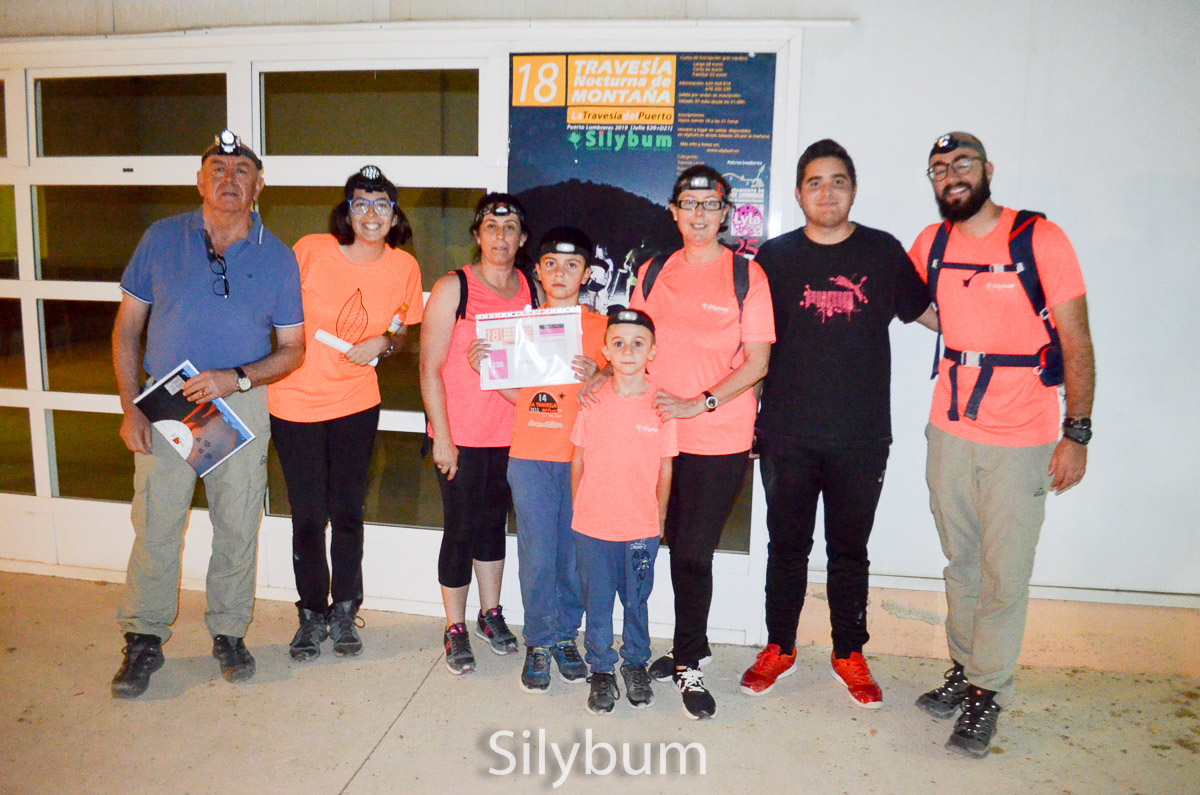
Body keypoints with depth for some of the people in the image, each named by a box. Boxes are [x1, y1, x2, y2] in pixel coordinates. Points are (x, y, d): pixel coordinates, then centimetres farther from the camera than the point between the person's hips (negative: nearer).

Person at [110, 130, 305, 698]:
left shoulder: (277, 258, 0)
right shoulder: (162, 239, 1)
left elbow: (292, 350, 2)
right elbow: (127, 329, 4)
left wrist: (235, 379, -15)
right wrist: (129, 409, -4)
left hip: (241, 408, 0)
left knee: (238, 528, 7)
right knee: (155, 528, 4)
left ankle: (229, 633, 26)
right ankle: (144, 641, 22)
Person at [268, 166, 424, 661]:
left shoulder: (404, 267, -3)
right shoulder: (310, 251, -11)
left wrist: (384, 343, -11)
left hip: (356, 401, 2)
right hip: (295, 400, -1)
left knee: (348, 513, 10)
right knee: (308, 516, 5)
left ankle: (344, 614, 29)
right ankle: (311, 615, 26)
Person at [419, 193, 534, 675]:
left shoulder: (530, 288, 6)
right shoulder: (453, 288, -8)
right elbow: (430, 369, -9)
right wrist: (442, 437, -12)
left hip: (510, 431, 4)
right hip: (460, 434, -4)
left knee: (493, 521, 16)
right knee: (461, 527, 4)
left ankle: (490, 613, 32)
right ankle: (455, 627, 20)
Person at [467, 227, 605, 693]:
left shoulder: (600, 327, 4)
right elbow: (517, 394, 13)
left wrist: (594, 378, -17)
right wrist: (484, 367, -3)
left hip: (582, 457, -1)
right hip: (530, 456, 1)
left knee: (575, 553, 4)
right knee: (537, 554, 1)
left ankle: (566, 637, 22)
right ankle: (539, 643, 17)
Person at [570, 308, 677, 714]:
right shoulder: (592, 400, -4)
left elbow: (665, 470, 1)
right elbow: (578, 460, 5)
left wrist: (659, 518, 4)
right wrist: (577, 509, 7)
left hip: (641, 528, 0)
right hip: (592, 526, 1)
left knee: (636, 601, 15)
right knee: (597, 602, 12)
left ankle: (636, 665, 36)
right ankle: (601, 671, 30)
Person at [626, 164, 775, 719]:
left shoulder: (746, 276, -2)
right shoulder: (652, 273, 10)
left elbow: (757, 362, -5)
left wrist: (700, 403, -14)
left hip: (719, 440, -4)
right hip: (657, 433, 4)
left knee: (693, 553, -1)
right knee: (678, 547, 13)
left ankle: (686, 663, 19)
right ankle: (693, 648, 33)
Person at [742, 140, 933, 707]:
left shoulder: (883, 251, 4)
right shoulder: (774, 256, 4)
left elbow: (926, 313, 16)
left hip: (861, 436, 0)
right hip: (787, 435, 0)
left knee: (850, 550, 11)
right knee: (787, 547, 11)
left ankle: (849, 654, 28)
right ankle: (779, 648, 28)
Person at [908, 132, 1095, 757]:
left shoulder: (1040, 239, -9)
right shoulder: (930, 243, 4)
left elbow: (1077, 342, -8)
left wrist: (1077, 434, -11)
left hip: (1021, 439, -4)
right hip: (950, 430, 4)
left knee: (1004, 573, 2)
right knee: (960, 562, 15)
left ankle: (988, 692, 18)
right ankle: (964, 669, 30)